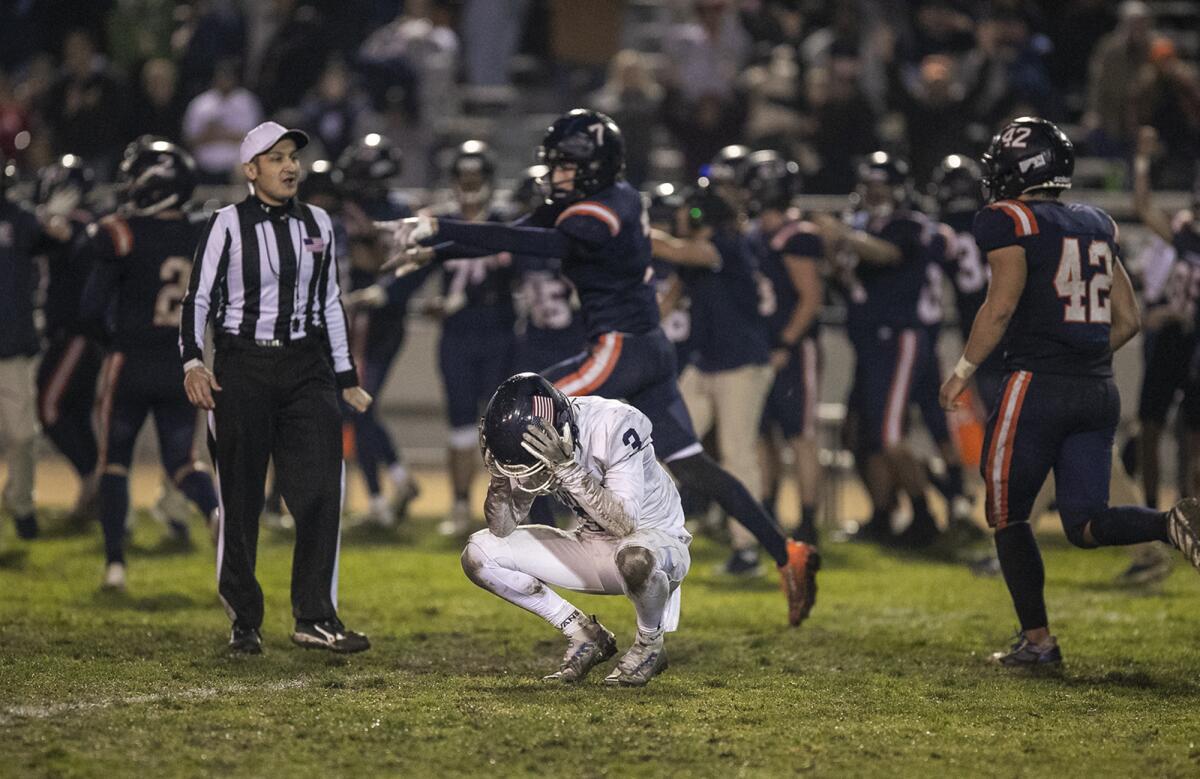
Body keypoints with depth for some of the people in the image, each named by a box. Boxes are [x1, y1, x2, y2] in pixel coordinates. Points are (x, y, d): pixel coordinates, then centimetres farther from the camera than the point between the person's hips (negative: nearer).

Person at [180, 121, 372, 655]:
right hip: (242, 366, -3)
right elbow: (198, 297, -5)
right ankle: (243, 621, 13)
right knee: (240, 497, 2)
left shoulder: (317, 224, 10)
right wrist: (193, 361, -19)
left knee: (322, 489, -10)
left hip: (306, 367, 3)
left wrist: (346, 378, 16)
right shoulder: (229, 224, -3)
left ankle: (315, 618, -6)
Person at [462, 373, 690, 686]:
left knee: (634, 556, -43)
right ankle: (586, 637, 3)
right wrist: (499, 473, -24)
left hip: (656, 538, -6)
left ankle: (650, 645, -10)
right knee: (478, 554, -8)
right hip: (592, 546, 6)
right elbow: (502, 529, -8)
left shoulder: (612, 427, -28)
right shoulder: (529, 443, -11)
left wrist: (567, 468, -41)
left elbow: (625, 524, -35)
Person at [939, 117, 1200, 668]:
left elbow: (1001, 307, -15)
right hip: (1100, 392, 6)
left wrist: (963, 371, -5)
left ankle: (1036, 640, 9)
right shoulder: (1098, 226, 16)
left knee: (1007, 517, 9)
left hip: (1038, 388, -6)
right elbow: (1128, 320, 16)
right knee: (1086, 524, 6)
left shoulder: (1011, 223, -6)